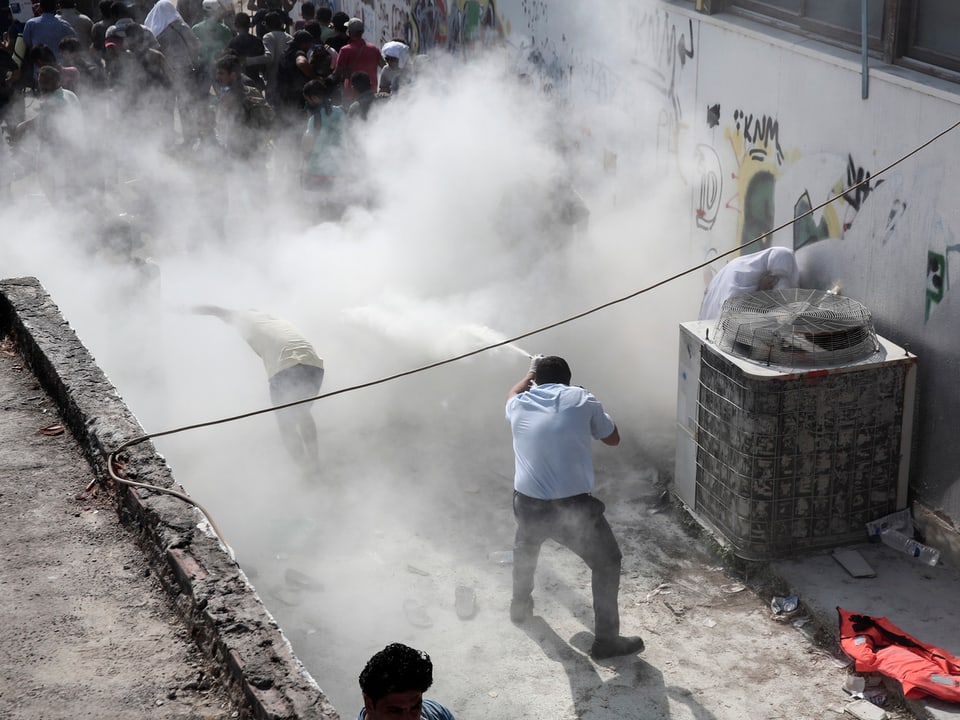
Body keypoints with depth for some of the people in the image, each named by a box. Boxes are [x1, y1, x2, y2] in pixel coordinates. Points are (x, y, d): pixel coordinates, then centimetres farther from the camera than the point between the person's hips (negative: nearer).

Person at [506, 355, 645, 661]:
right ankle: (606, 639, 16)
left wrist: (531, 373, 47)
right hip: (573, 507, -4)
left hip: (528, 505, 4)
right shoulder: (582, 400, -4)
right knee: (607, 562, 15)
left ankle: (520, 606, 54)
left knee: (525, 547, 35)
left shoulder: (518, 406, 4)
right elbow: (612, 438, 9)